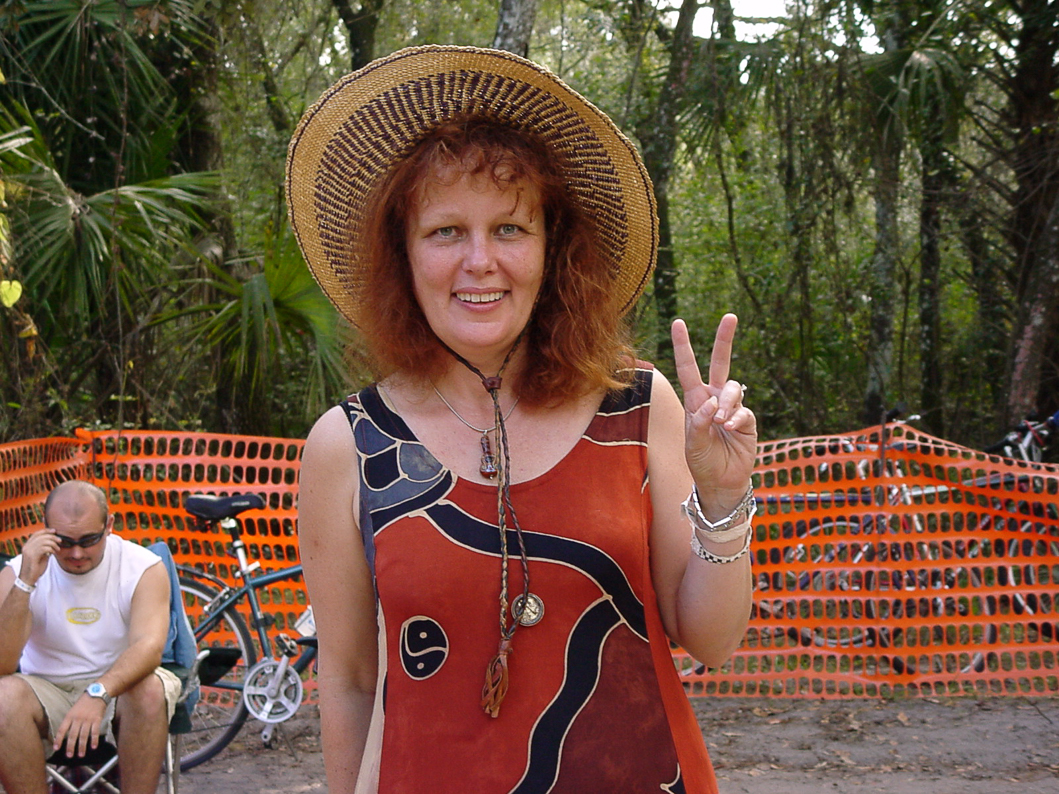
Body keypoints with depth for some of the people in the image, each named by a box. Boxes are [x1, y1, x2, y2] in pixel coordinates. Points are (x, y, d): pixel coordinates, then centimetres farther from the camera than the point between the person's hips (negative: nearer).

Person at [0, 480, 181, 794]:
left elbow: (149, 646, -28)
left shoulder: (144, 568, -12)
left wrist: (98, 694, -46)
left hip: (119, 685, -1)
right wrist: (26, 583, -32)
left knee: (150, 690, -34)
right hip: (48, 689, 1)